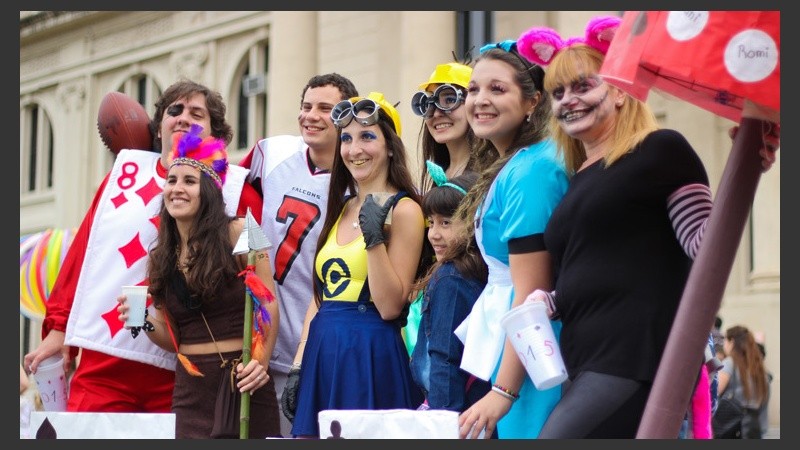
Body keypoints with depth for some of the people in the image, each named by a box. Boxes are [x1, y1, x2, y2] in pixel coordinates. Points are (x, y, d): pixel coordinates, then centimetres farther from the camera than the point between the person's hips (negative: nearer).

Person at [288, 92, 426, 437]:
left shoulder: (403, 210, -7)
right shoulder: (342, 209, 15)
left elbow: (390, 306, -13)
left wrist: (375, 238, -22)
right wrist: (297, 366, 11)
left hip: (372, 356, -7)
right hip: (323, 354, 7)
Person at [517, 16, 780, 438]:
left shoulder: (659, 151, -1)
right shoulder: (577, 181, 22)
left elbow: (704, 244, -12)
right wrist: (550, 301, 8)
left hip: (639, 357, -8)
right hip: (587, 364, 8)